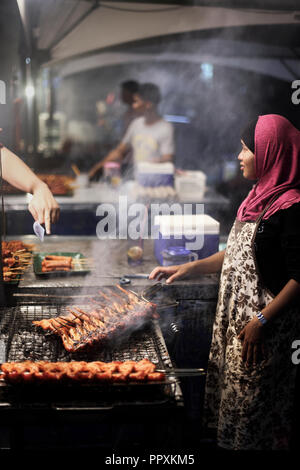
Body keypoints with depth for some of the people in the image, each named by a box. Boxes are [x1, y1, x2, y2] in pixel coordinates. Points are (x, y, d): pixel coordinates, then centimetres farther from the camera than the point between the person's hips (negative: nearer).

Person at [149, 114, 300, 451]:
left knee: (251, 399, 3)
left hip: (265, 323, -9)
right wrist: (187, 269, 14)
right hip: (236, 315, 9)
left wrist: (261, 321, -23)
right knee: (230, 389, 18)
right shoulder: (260, 196, 10)